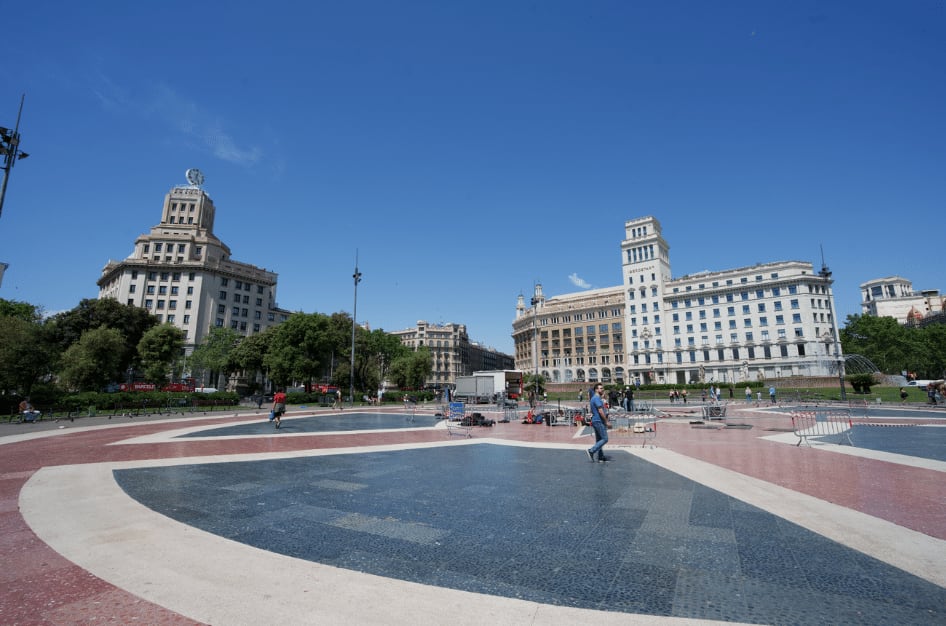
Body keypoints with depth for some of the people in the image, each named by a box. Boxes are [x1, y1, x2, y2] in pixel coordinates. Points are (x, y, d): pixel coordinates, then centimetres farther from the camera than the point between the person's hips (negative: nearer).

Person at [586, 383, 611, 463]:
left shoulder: (595, 398, 17)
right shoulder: (597, 398, -15)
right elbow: (600, 411, -21)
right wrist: (606, 421, -16)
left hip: (596, 421, 10)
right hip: (599, 421, -10)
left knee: (599, 440, 11)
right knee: (604, 439, -9)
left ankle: (601, 457, 15)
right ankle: (591, 451, -9)